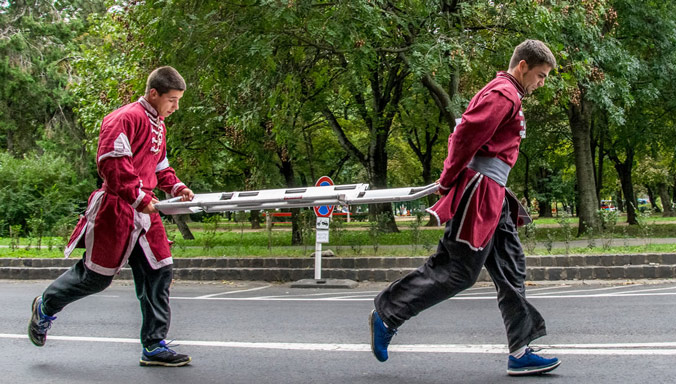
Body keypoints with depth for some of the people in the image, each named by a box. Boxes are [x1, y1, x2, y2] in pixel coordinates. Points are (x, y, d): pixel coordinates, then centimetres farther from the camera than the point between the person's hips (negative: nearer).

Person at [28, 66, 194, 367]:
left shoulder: (158, 125, 17)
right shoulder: (126, 118, -14)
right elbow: (111, 162, -22)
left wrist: (176, 187, 9)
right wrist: (137, 197, -24)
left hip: (145, 210, 9)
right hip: (116, 208, -9)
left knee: (159, 272, 2)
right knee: (96, 275, 2)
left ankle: (154, 346, 7)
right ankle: (45, 307, 29)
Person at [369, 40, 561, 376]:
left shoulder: (503, 94, 23)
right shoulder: (504, 94, -10)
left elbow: (464, 134, 24)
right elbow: (465, 135, -20)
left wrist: (450, 177, 16)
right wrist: (449, 180, -11)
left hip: (493, 197, 11)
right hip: (479, 190, -11)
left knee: (510, 269, 6)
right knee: (459, 270, -7)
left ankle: (520, 353, 8)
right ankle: (386, 315, 3)